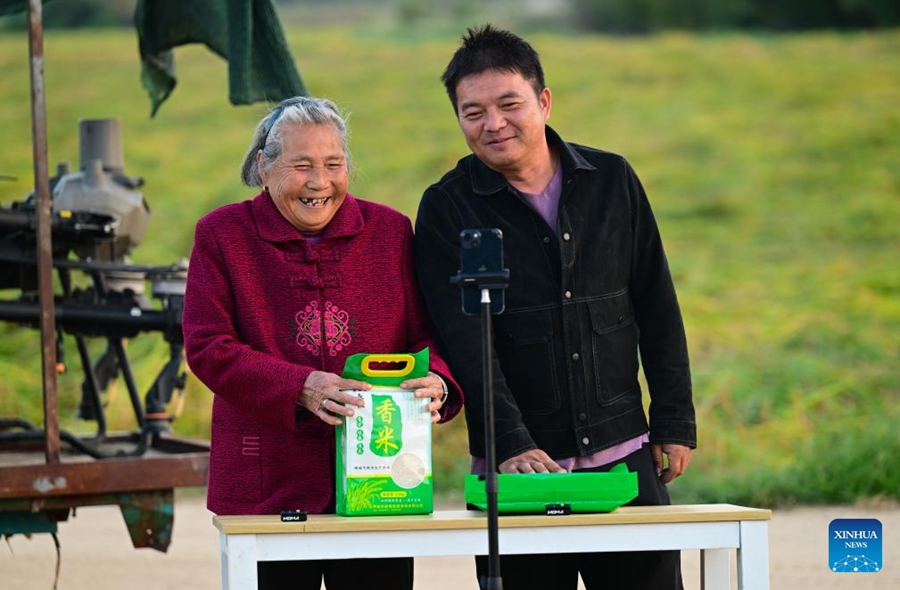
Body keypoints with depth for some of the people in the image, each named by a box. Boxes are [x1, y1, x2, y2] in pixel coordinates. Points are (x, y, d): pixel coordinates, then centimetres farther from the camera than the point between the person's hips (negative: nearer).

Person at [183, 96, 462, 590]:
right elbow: (208, 347, -6)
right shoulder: (223, 234, 3)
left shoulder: (390, 231, 10)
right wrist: (301, 389, -21)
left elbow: (428, 336, 7)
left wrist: (436, 383, -18)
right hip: (266, 489, -2)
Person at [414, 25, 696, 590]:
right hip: (519, 468, -2)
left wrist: (675, 423, 7)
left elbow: (657, 309, 12)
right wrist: (512, 445, -23)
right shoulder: (448, 208, -2)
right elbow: (464, 342, -11)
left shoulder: (612, 180, 6)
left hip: (624, 457, 2)